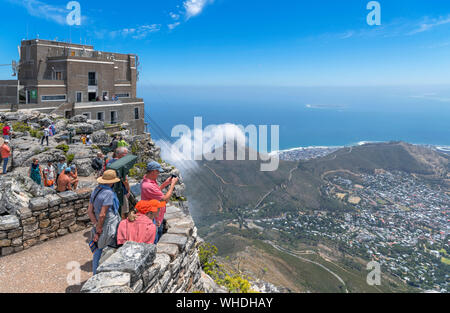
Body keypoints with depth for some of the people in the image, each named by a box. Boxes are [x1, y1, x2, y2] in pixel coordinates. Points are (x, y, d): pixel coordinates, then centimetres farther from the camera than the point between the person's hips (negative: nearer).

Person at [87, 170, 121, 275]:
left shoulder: (95, 190, 7)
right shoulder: (109, 193, -19)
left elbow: (89, 211, 7)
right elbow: (102, 215, -22)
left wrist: (96, 226, 2)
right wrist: (98, 231, -12)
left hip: (100, 226, 8)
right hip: (110, 226, -8)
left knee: (98, 250, 17)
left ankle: (95, 274, 28)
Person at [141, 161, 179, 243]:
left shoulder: (147, 180, 2)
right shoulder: (148, 186, -32)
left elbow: (156, 191, 18)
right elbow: (165, 199, -27)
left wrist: (165, 183, 6)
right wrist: (172, 184, -17)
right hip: (154, 221, -10)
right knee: (154, 243, 3)